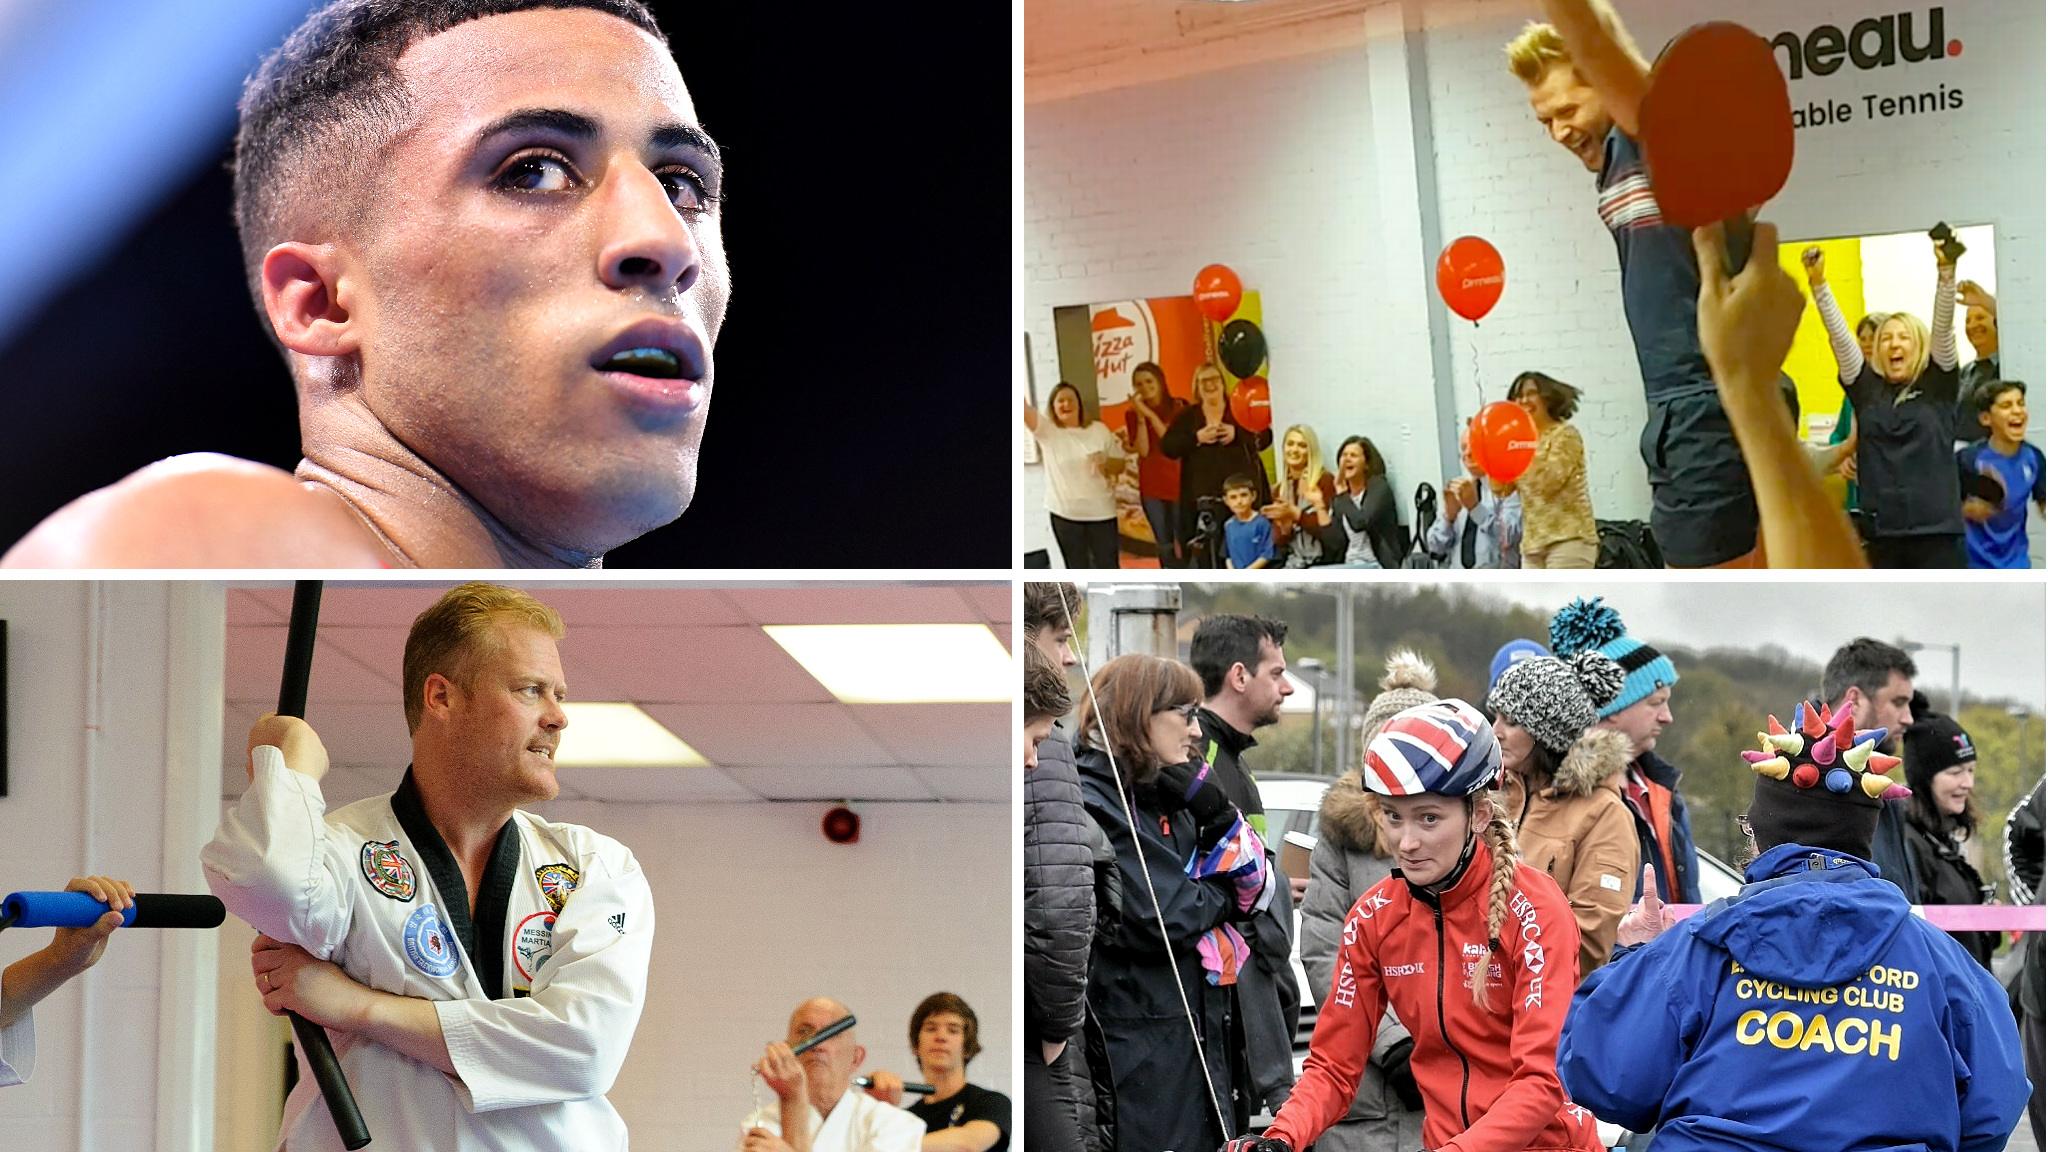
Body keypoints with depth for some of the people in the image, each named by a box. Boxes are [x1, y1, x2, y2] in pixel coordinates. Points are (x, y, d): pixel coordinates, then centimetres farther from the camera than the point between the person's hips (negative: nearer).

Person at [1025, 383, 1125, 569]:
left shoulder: (1099, 429, 4)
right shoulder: (1047, 431, -2)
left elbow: (1120, 465, 8)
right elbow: (1023, 409, -17)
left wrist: (1106, 463, -15)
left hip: (1101, 511, 1)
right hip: (1065, 513, -1)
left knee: (1108, 566, 6)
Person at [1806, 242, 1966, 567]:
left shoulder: (1938, 385, 6)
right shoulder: (1866, 388, 10)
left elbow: (1944, 325, -6)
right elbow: (1839, 334, 2)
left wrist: (1945, 270, -20)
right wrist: (1818, 282, -8)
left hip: (1935, 529, -2)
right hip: (1882, 531, 2)